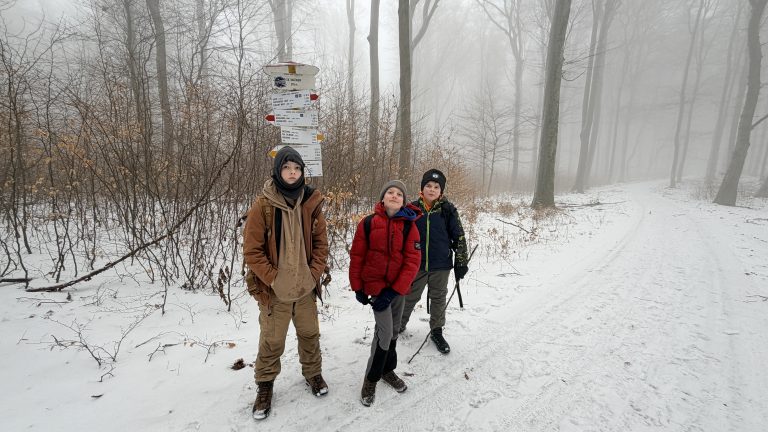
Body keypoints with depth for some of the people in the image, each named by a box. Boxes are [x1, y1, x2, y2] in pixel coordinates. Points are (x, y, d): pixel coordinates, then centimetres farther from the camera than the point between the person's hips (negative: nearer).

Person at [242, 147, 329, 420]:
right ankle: (265, 385, 35)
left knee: (310, 334, 18)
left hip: (306, 287, 3)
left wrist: (314, 273, -5)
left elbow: (321, 242, 4)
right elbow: (251, 250, -11)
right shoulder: (263, 205, -13)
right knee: (271, 341, 10)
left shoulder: (311, 203, -3)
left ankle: (313, 373, 43)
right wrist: (273, 279, -13)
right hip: (274, 289, -3)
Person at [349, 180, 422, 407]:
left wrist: (393, 291, -15)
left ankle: (388, 369, 39)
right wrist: (357, 288, -2)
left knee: (393, 331, 16)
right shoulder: (368, 223, -8)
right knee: (385, 333, -7)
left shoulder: (409, 226, -6)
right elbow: (357, 256, -3)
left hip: (398, 288, 3)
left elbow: (412, 261, -10)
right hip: (375, 286, -3)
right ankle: (371, 378, 16)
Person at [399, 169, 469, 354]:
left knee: (438, 299, 14)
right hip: (416, 264, 1)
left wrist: (461, 262, -3)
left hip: (441, 265, 0)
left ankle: (436, 332, 33)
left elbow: (459, 237, -1)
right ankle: (399, 324, 37)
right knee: (410, 297, 14)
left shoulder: (448, 210, -5)